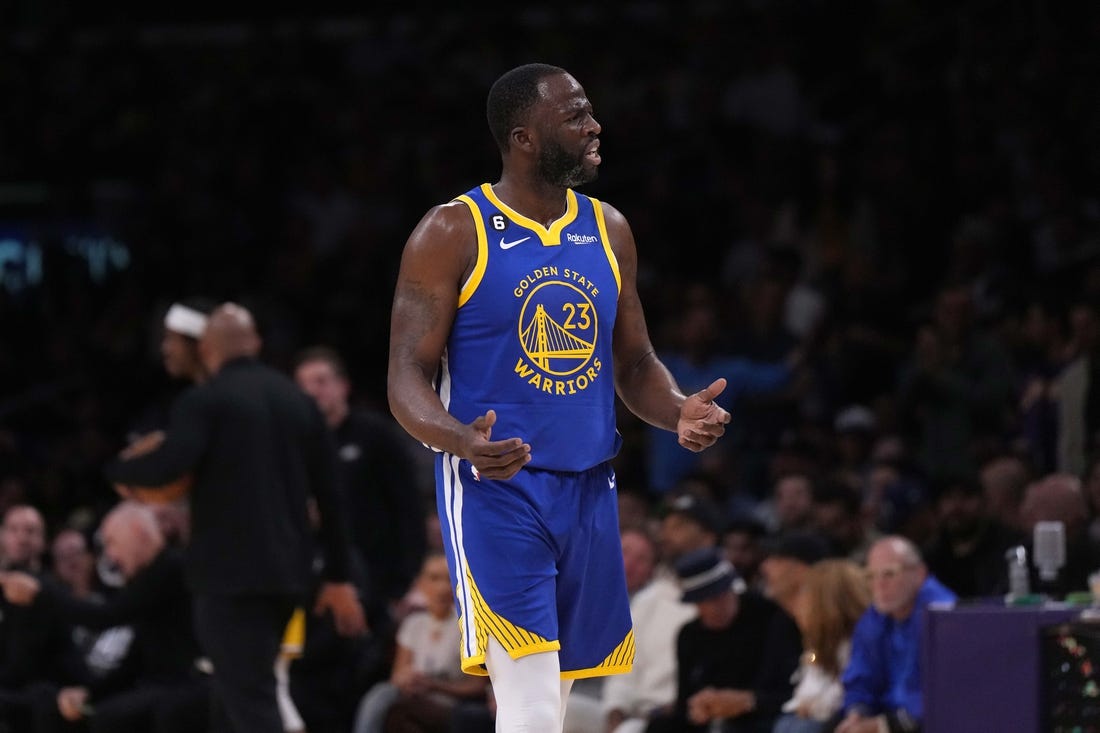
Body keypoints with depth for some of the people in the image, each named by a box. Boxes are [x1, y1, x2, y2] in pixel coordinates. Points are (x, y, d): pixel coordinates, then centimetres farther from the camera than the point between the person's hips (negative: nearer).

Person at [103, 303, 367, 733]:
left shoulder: (204, 402, -7)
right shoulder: (298, 400, 12)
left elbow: (168, 465, -23)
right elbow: (329, 493, 11)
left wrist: (118, 471, -1)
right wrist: (338, 577, 15)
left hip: (230, 570, -7)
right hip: (287, 570, 7)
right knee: (242, 690, 18)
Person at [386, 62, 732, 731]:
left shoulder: (609, 231, 10)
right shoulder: (452, 235, -7)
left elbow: (635, 363, 18)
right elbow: (408, 379, -9)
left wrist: (680, 412, -5)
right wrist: (462, 441, -31)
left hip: (588, 491, 6)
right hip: (494, 486, -6)